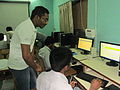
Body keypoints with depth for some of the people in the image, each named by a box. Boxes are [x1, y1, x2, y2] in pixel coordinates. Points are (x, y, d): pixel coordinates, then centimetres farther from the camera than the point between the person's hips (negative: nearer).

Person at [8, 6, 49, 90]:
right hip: (19, 66, -9)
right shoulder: (27, 28, -28)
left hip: (26, 63, 9)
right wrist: (35, 67, -14)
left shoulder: (32, 27, 4)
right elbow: (26, 55, -30)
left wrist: (33, 63, 10)